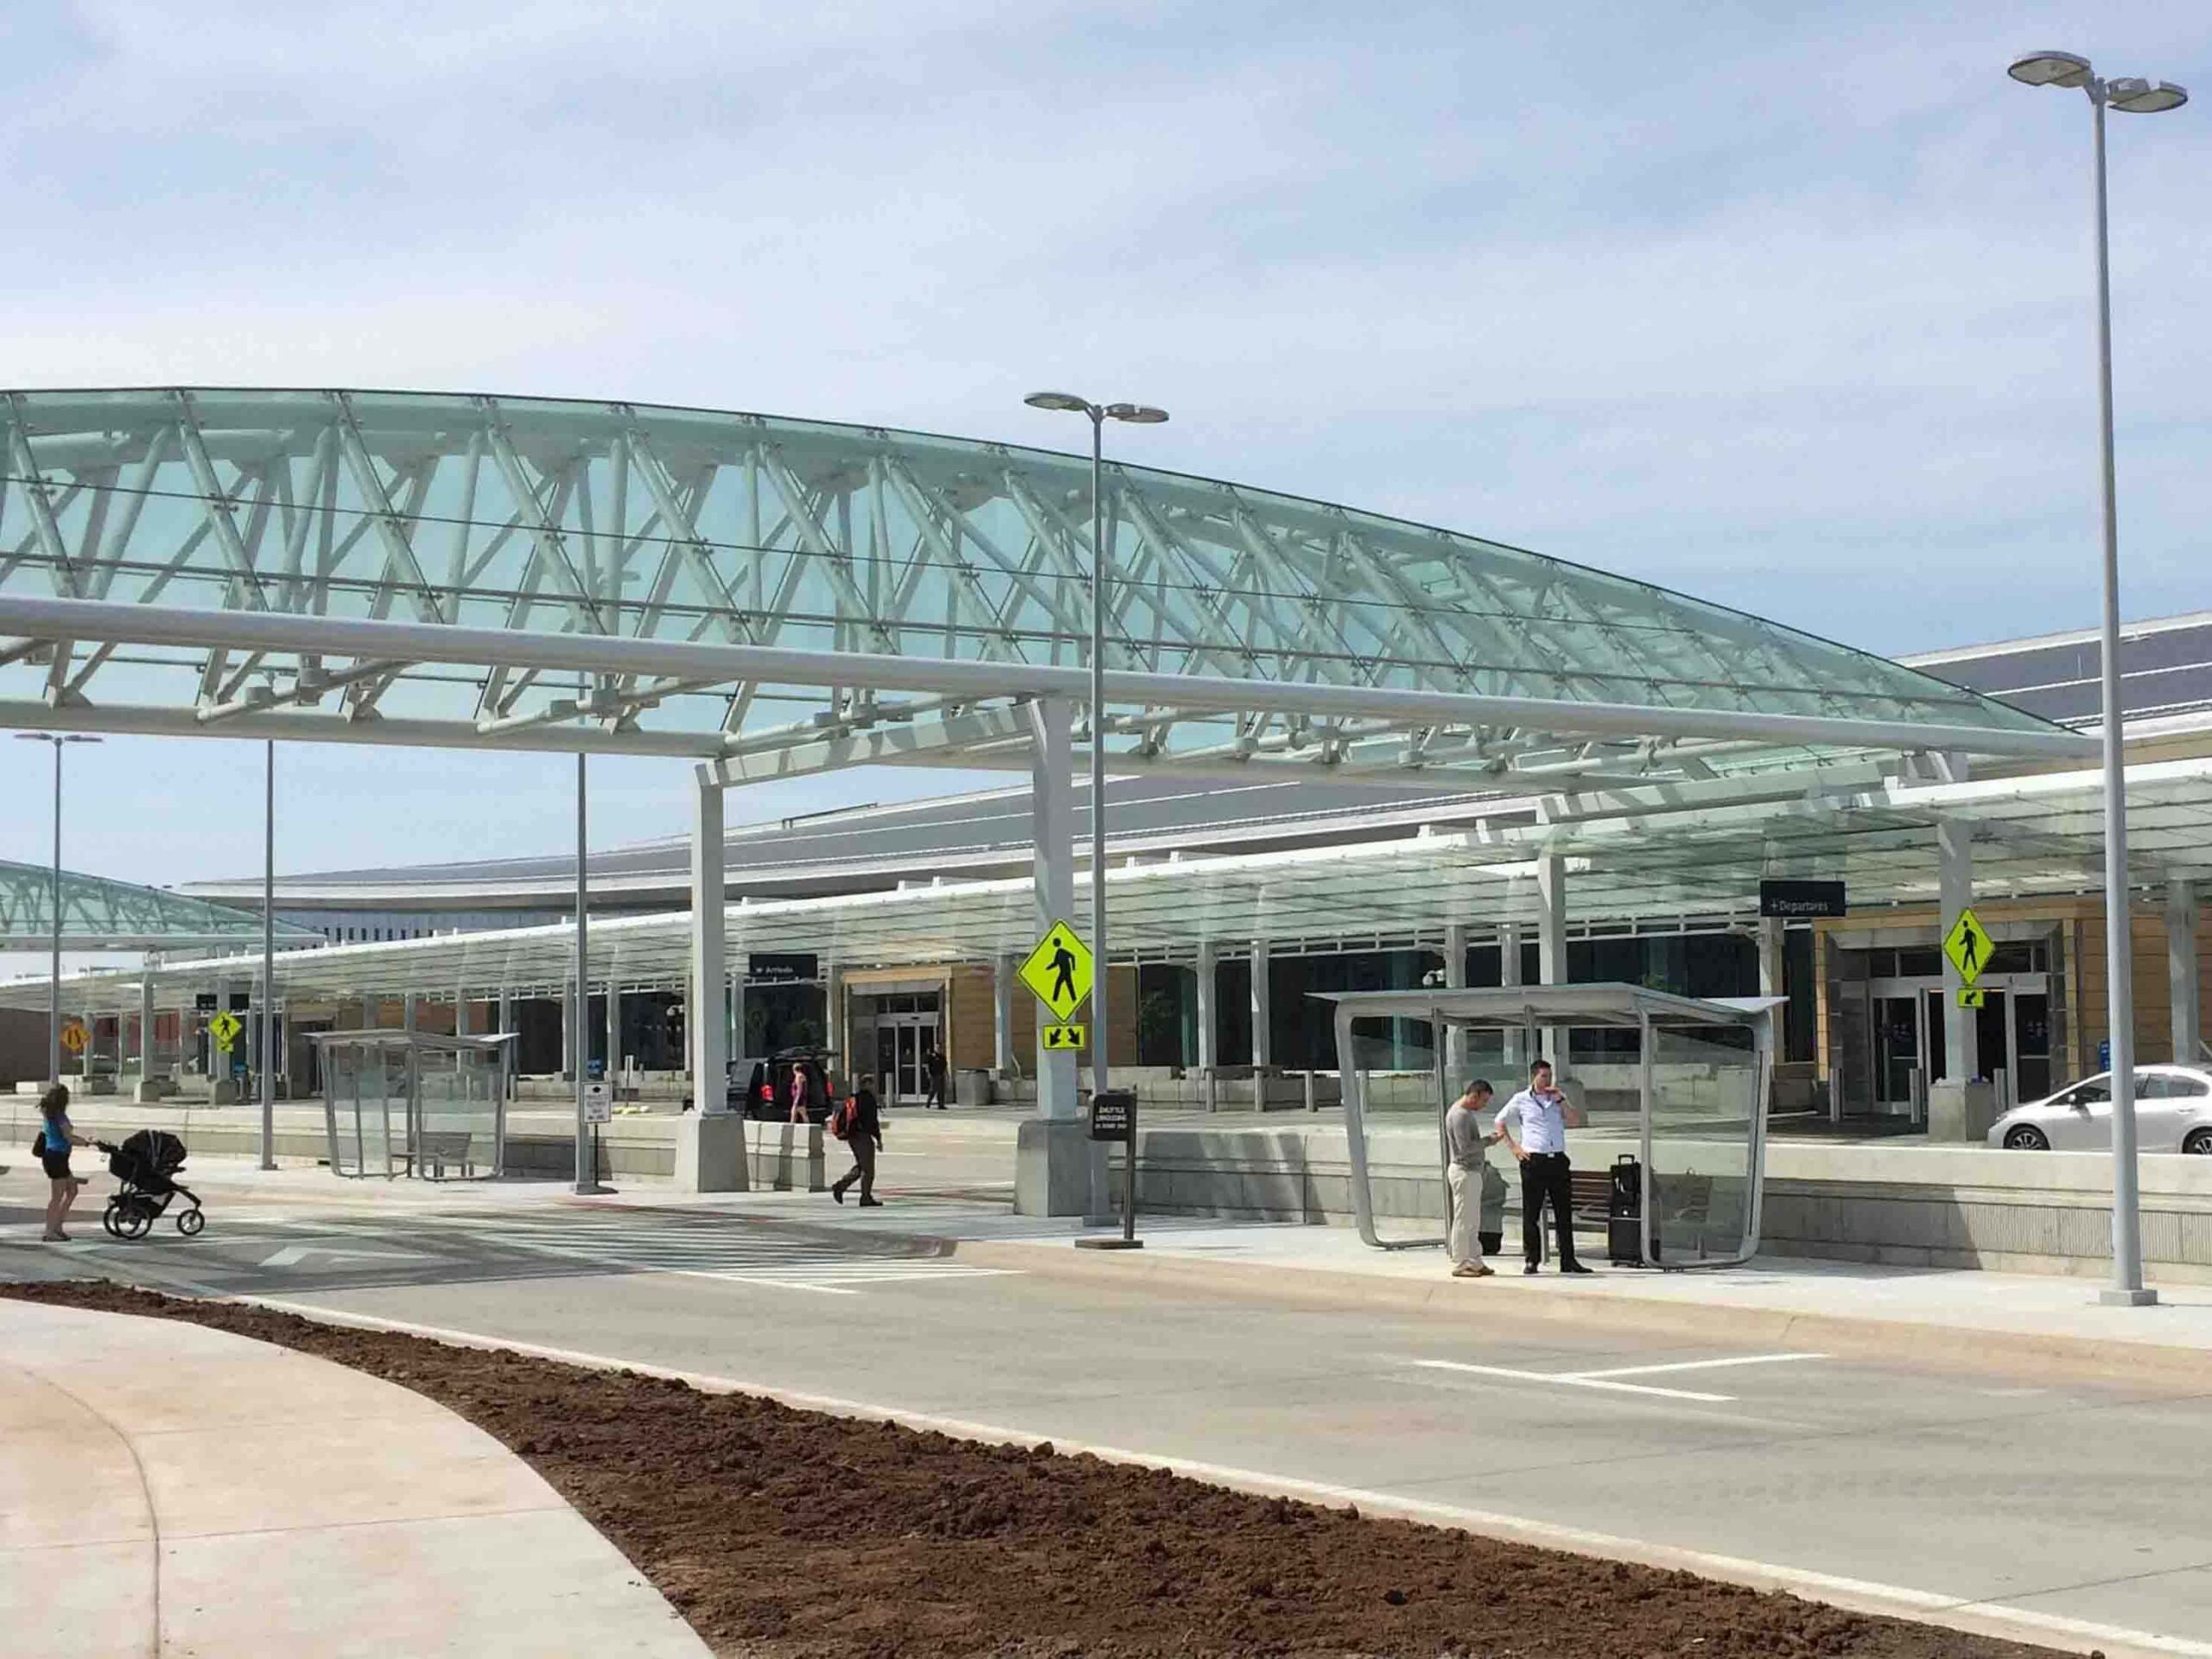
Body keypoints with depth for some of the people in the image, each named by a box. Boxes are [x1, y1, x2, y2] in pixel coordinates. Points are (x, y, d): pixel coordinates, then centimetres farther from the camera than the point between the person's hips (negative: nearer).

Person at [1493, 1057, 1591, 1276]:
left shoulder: (1557, 1099, 14)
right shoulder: (1521, 1100, 5)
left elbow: (1576, 1122, 3)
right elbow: (1500, 1123, 11)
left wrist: (1560, 1101, -5)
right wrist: (1514, 1147, 1)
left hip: (1558, 1160, 3)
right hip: (1533, 1161, -3)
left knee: (1564, 1212, 3)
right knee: (1531, 1213, -1)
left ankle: (1568, 1261, 8)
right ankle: (1532, 1260, 6)